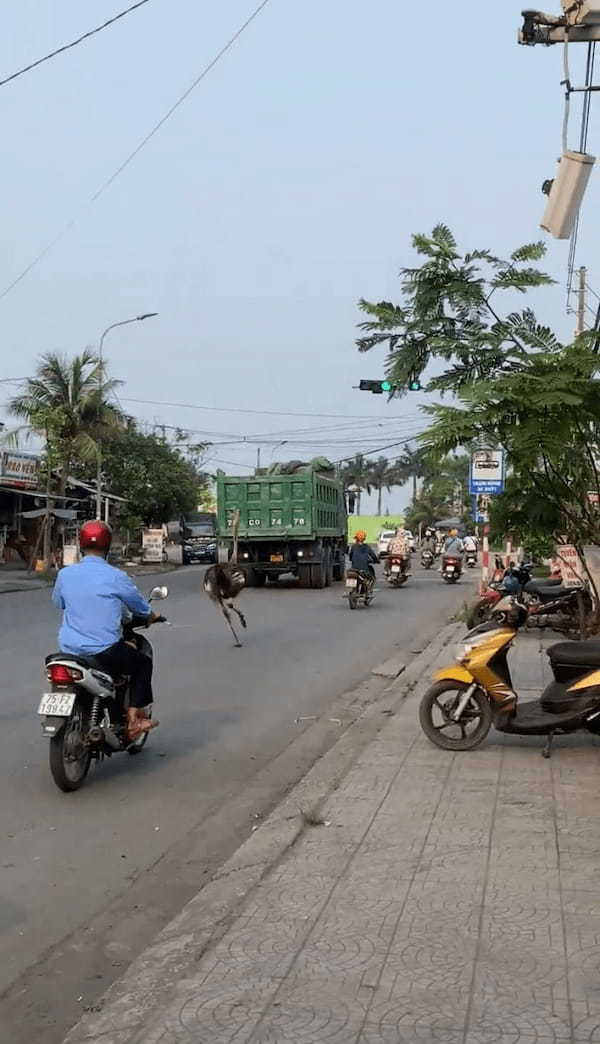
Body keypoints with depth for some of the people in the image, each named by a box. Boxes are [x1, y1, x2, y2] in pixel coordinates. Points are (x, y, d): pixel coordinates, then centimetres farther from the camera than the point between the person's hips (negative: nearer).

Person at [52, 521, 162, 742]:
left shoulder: (65, 574, 0)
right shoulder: (116, 577, -10)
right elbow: (141, 608, 5)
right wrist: (153, 617, 28)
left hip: (69, 649, 4)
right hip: (104, 651, -4)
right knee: (143, 663, 19)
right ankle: (134, 719, 12)